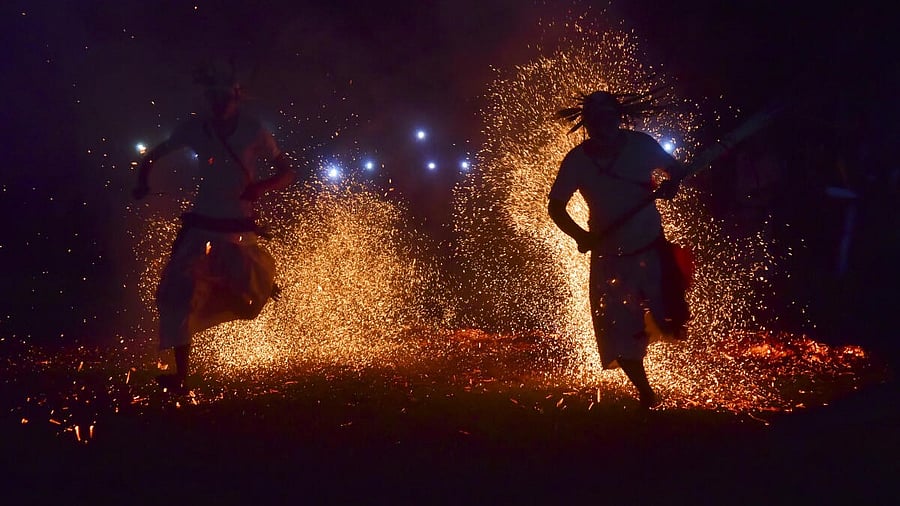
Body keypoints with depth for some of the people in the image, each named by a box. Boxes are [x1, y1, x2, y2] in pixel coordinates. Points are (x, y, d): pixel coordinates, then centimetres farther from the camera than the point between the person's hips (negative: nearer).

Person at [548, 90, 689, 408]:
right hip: (608, 256, 1)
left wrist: (670, 185, -18)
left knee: (670, 320, -3)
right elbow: (556, 206, -2)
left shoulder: (641, 145, -11)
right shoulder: (577, 160, -10)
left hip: (651, 250, -1)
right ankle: (645, 394, 22)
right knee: (620, 334, 1)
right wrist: (579, 235, -20)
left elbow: (676, 169, 6)